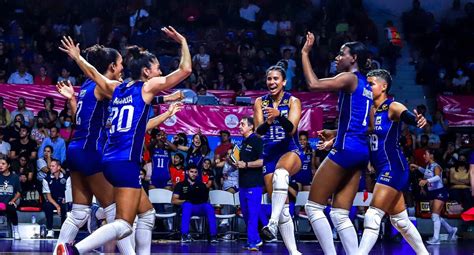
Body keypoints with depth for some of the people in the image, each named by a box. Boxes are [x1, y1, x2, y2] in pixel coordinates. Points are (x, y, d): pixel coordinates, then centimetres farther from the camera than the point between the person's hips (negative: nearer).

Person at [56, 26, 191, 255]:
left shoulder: (117, 88, 15)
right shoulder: (148, 86, -2)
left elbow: (93, 73, 31)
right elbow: (185, 69, -3)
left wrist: (77, 57, 48)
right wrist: (183, 42, 11)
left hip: (111, 160, 9)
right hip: (126, 162, -9)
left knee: (147, 214, 19)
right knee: (124, 225, -13)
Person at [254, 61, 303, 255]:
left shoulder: (293, 101, -2)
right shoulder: (260, 102, 5)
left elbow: (292, 129, -15)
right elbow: (258, 131, -6)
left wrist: (279, 116, -35)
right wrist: (267, 122, -28)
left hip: (291, 151, -4)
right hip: (269, 154, 4)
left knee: (280, 173, -40)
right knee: (282, 208, -1)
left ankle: (273, 222, -51)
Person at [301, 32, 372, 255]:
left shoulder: (349, 78, -5)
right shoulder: (366, 85, 20)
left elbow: (313, 84, -18)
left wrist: (305, 53, -9)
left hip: (346, 149, -9)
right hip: (362, 151, 9)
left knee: (313, 206, -2)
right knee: (341, 214, 7)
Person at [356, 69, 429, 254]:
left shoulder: (392, 107, -11)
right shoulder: (370, 110, 10)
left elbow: (407, 116, -31)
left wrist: (417, 120, -53)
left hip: (393, 168, -9)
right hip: (383, 170, 9)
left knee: (373, 216, -15)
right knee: (400, 221, 17)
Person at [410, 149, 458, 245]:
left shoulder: (436, 166, -18)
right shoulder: (428, 166, 5)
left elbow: (438, 177, -39)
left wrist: (426, 180, -54)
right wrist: (417, 167, 20)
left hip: (440, 192, -9)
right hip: (431, 193, 9)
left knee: (435, 215, -14)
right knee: (435, 216, 13)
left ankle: (436, 238, -12)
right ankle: (451, 230, 31)